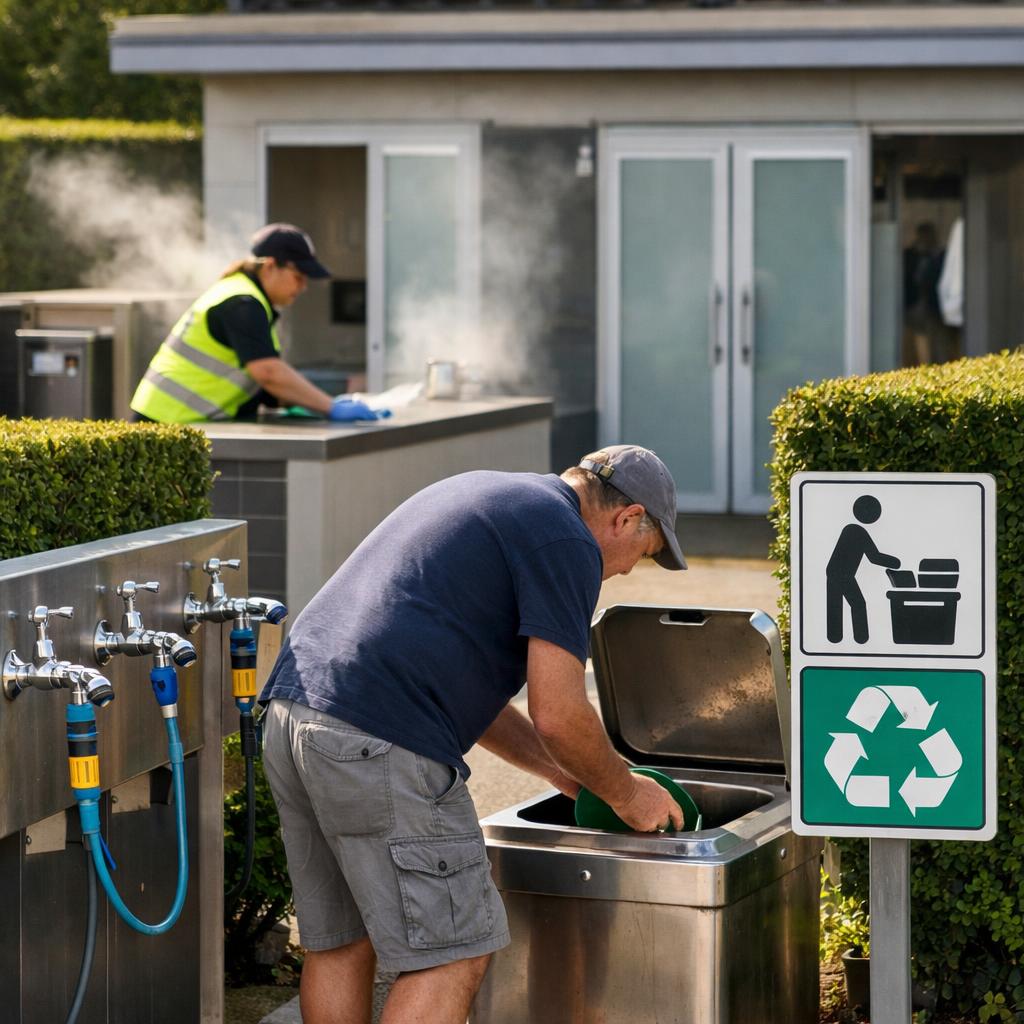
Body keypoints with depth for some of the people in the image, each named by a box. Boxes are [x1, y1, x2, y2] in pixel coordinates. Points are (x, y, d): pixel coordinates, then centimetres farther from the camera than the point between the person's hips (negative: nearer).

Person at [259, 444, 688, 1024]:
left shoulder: (485, 497, 27)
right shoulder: (567, 543, -3)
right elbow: (558, 714, -8)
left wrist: (561, 773, 31)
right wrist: (626, 792, 9)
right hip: (379, 744, -10)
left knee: (340, 944, 18)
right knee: (454, 956, -3)